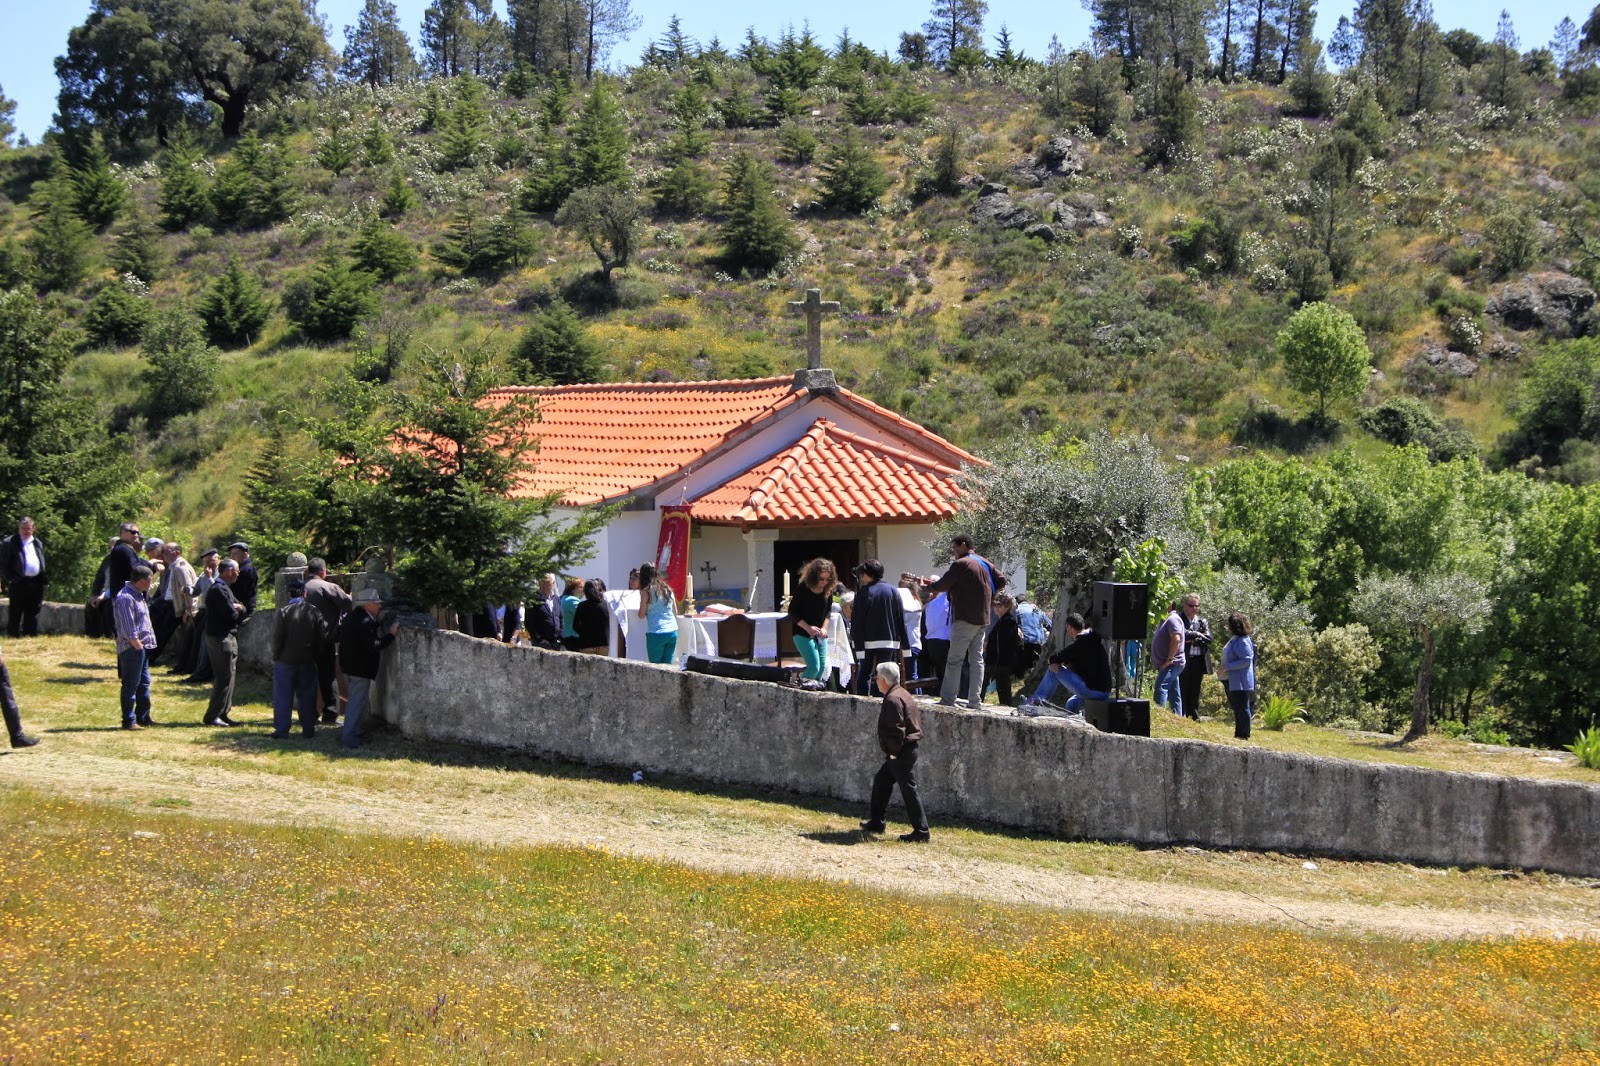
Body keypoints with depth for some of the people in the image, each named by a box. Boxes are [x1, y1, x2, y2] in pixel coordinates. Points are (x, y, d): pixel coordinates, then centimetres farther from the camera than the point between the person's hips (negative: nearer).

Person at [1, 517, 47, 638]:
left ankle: (32, 636, 16)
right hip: (19, 582, -5)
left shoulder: (37, 543, 17)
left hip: (35, 582, 5)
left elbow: (42, 563, 20)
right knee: (15, 613, -2)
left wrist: (42, 581, 10)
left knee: (32, 613, 10)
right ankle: (14, 635, 3)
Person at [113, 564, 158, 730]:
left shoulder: (139, 594, 13)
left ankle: (143, 717, 23)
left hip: (142, 647, 10)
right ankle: (129, 721, 0)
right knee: (130, 685, -4)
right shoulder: (125, 598, -18)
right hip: (132, 648, -10)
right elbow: (129, 630, -21)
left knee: (144, 684, 15)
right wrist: (139, 646, -20)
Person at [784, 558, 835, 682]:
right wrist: (808, 627, -20)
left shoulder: (828, 591, -1)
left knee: (822, 668, 3)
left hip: (820, 634, 6)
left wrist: (824, 628, -3)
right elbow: (792, 613, -11)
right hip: (803, 634, -6)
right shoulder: (803, 589, -15)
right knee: (814, 667, -15)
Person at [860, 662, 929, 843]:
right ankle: (876, 822, 30)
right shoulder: (903, 694, 13)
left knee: (909, 789, -7)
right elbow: (917, 719, 19)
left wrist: (894, 752, -14)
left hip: (901, 753, -11)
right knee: (881, 780, 21)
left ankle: (921, 832, -5)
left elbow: (897, 730, -24)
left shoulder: (892, 699, -19)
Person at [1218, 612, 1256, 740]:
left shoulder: (1242, 642, -18)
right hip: (1232, 681, 11)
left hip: (1240, 682, -11)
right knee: (1236, 707, 16)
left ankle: (1243, 734, -1)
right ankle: (1239, 734, 23)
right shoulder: (1234, 639, 14)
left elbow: (1246, 660, -25)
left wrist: (1227, 667, -24)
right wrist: (1222, 665, 14)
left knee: (1241, 708, -6)